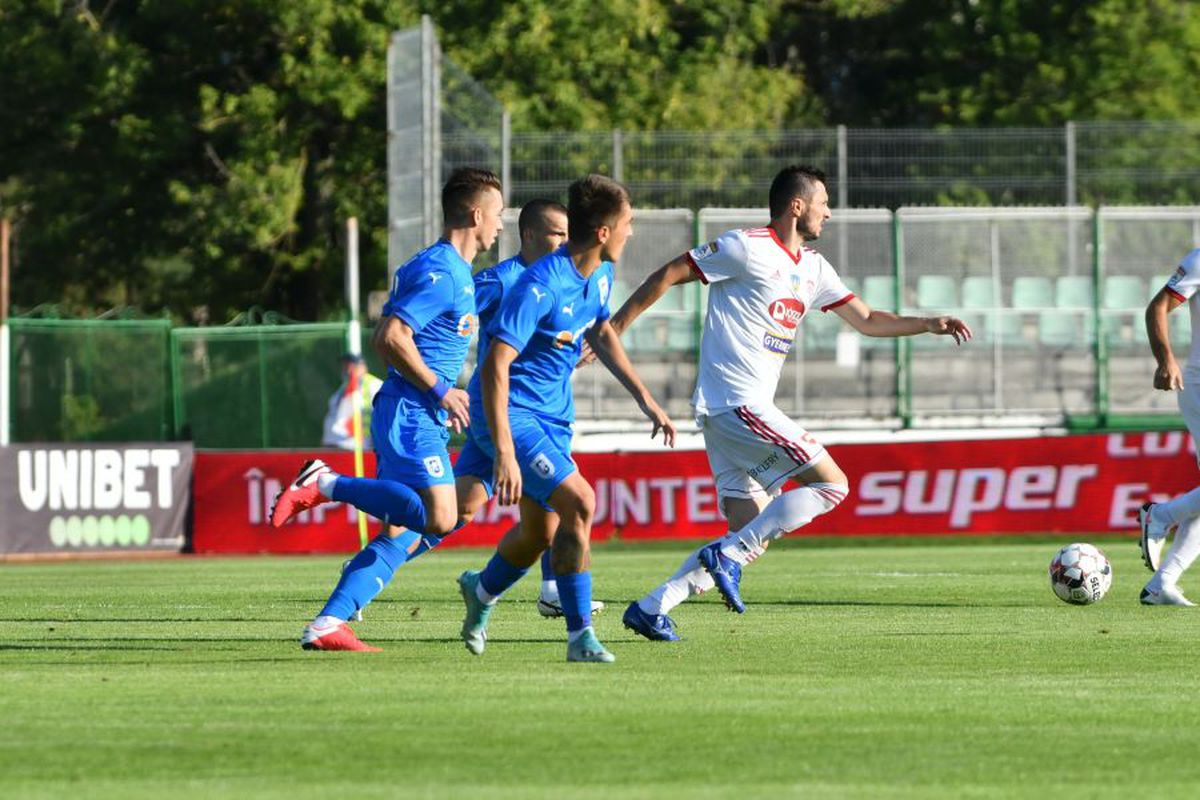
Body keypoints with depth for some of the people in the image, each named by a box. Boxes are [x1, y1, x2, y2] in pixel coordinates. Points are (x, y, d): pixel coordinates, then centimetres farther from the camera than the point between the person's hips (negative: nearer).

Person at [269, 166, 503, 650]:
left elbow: (392, 341, 27)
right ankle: (326, 484, -15)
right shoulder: (441, 273, -12)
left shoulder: (454, 272, 20)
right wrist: (440, 389, -14)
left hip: (421, 418, 10)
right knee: (439, 518, -23)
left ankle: (327, 625, 1)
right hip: (410, 415, -10)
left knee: (403, 535, 4)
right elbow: (391, 338, -20)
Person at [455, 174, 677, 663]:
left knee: (541, 533, 16)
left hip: (554, 418, 9)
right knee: (578, 503, -23)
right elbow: (495, 366, -29)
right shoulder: (540, 287, -26)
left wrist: (645, 399, 21)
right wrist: (503, 452, -35)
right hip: (513, 415, -9)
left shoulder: (600, 277, 2)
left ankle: (481, 591, 47)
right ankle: (580, 636, -17)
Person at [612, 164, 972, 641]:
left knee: (752, 537, 5)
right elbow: (669, 275, -7)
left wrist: (929, 325, 12)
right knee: (831, 483, -10)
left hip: (734, 412, 9)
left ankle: (650, 609, 3)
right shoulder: (747, 248, -9)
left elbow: (866, 320, 24)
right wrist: (615, 329, -8)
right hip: (736, 403, -9)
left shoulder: (813, 269, 18)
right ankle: (728, 554, -15)